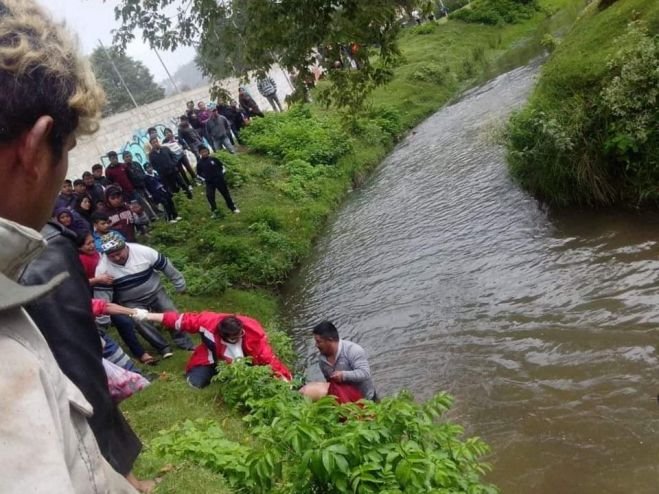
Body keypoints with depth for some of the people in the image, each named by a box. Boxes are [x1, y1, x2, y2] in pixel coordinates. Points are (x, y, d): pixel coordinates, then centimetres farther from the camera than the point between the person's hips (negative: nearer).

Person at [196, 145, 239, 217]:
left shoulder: (213, 159, -7)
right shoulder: (200, 163, -6)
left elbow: (222, 166, 7)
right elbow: (199, 173, 8)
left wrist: (221, 173, 1)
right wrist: (204, 178, 0)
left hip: (219, 179, 0)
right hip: (209, 182, 0)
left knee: (225, 193, 9)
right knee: (210, 196, -10)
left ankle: (233, 207, 24)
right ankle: (214, 210, 7)